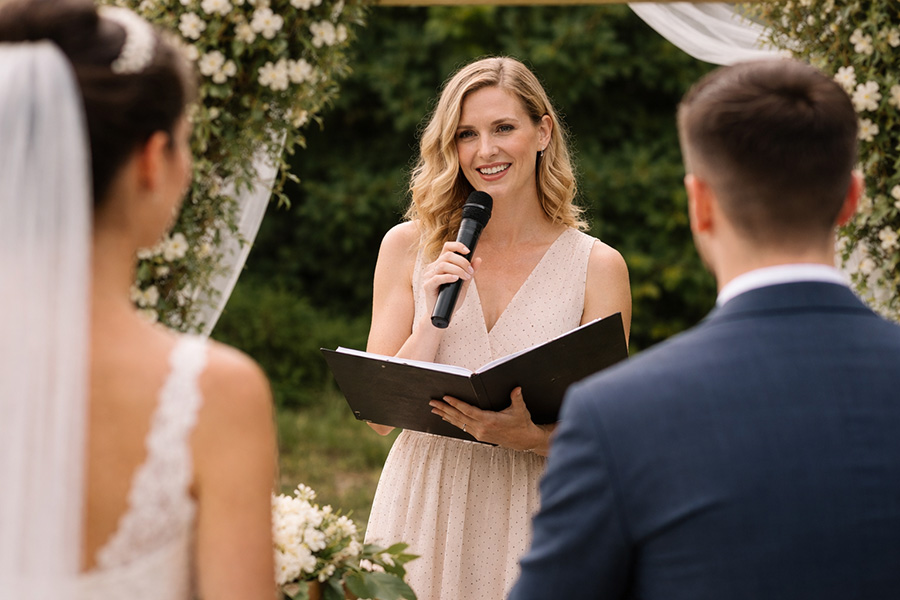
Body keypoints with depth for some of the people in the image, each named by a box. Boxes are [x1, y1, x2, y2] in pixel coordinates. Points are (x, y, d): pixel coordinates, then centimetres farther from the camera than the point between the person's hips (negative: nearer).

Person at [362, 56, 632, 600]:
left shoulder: (596, 266, -1)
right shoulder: (409, 248, 3)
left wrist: (530, 436, -21)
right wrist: (433, 316, -13)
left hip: (535, 511, -1)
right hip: (426, 511, 1)